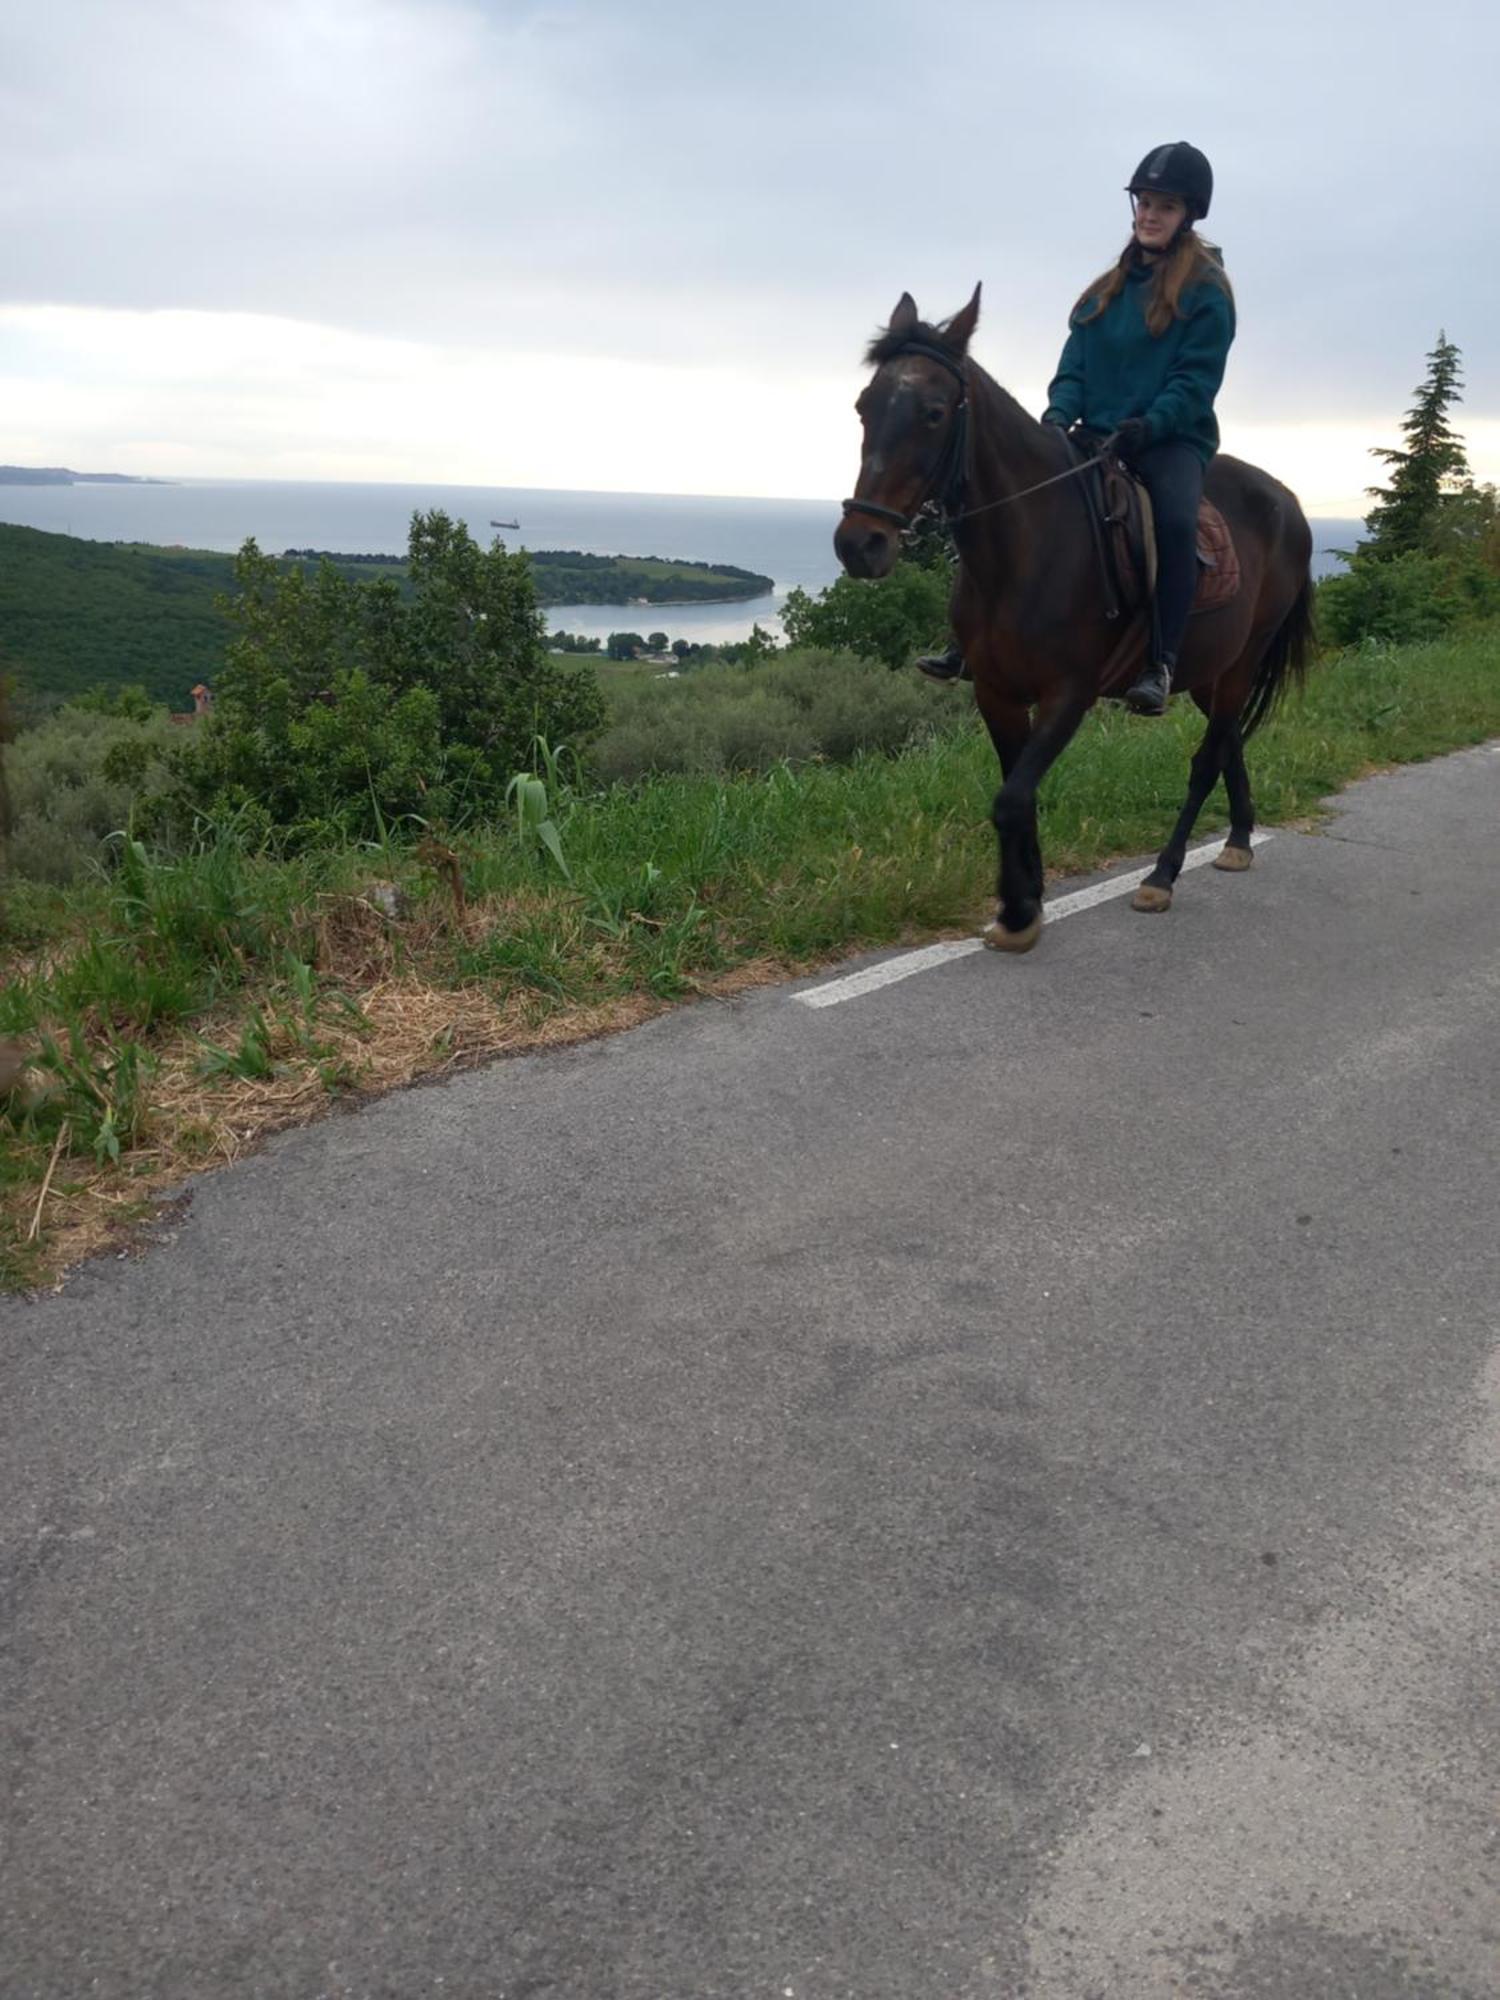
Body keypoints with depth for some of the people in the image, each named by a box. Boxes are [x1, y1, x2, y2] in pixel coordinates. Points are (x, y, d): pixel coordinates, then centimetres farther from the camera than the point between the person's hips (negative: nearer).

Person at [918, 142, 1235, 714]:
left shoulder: (1207, 292, 0)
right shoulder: (1108, 289, 16)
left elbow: (1195, 381, -10)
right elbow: (1075, 367, 10)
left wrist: (1148, 425, -27)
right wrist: (1058, 415, -11)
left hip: (1173, 437, -5)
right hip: (1098, 435, 6)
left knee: (1176, 518, -36)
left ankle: (1161, 662, -33)